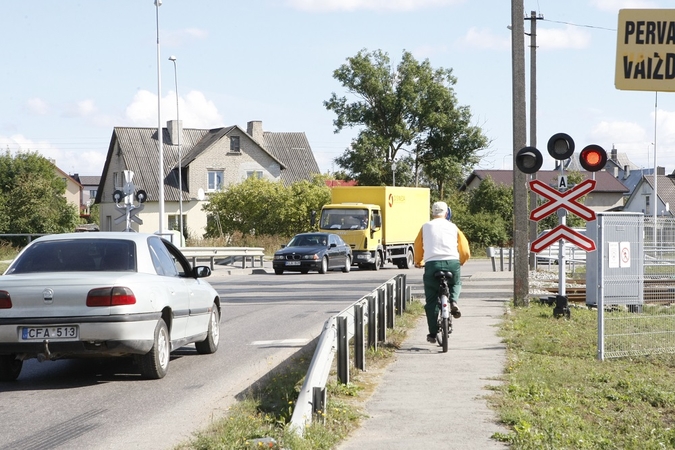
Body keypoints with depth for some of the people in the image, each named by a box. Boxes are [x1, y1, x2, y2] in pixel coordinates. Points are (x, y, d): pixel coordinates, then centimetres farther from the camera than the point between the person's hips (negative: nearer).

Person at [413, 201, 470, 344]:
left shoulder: (426, 227, 14)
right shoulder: (453, 227, 16)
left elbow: (418, 247, 19)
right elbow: (465, 251, 17)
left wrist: (418, 262, 38)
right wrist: (461, 262, 37)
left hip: (432, 264, -1)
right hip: (452, 263, 1)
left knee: (431, 301, 9)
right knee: (455, 284, 32)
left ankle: (432, 334, 8)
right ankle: (453, 302, 2)